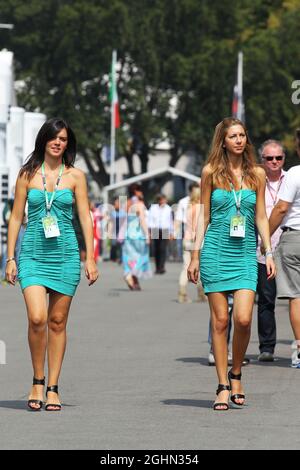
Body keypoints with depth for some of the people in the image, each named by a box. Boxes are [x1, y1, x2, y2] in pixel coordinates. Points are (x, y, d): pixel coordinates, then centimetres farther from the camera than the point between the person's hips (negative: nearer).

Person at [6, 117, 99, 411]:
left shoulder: (75, 176, 6)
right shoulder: (27, 174, 6)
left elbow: (85, 217, 5)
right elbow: (16, 217, 8)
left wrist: (90, 257, -2)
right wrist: (10, 258, 3)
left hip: (65, 254, 1)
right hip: (32, 254, -1)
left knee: (57, 321, 2)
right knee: (37, 318, -16)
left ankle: (52, 389, 9)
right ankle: (37, 382, 1)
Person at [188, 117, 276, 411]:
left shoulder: (257, 174, 8)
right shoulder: (211, 172, 4)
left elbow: (261, 217, 11)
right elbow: (204, 218, 6)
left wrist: (269, 253, 2)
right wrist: (195, 256, 3)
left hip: (245, 254, 1)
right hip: (215, 252, -1)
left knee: (243, 318, -13)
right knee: (220, 320, -1)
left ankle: (236, 374, 9)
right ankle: (223, 386, 5)